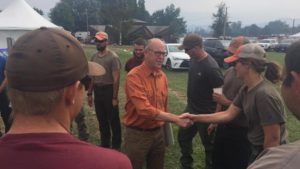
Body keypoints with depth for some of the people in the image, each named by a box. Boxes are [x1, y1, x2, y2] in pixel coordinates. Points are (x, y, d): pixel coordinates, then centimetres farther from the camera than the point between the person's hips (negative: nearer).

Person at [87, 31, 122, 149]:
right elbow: (92, 76, 13)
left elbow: (116, 79, -14)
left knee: (113, 120, 6)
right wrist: (90, 93, 11)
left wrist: (115, 97, -15)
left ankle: (116, 145, 20)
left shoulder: (113, 57, -12)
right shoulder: (94, 57, 7)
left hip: (108, 90, -6)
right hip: (97, 91, 6)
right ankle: (105, 144, 31)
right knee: (102, 120, 16)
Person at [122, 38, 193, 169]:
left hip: (158, 132, 6)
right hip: (137, 134, -6)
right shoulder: (134, 76, -19)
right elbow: (144, 109, -28)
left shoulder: (163, 76, 3)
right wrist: (175, 119, -28)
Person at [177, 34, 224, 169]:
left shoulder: (211, 67, -25)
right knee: (183, 137, 20)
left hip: (206, 113, -8)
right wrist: (190, 104, 15)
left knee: (208, 144, 11)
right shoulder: (193, 60, 0)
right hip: (191, 108, 9)